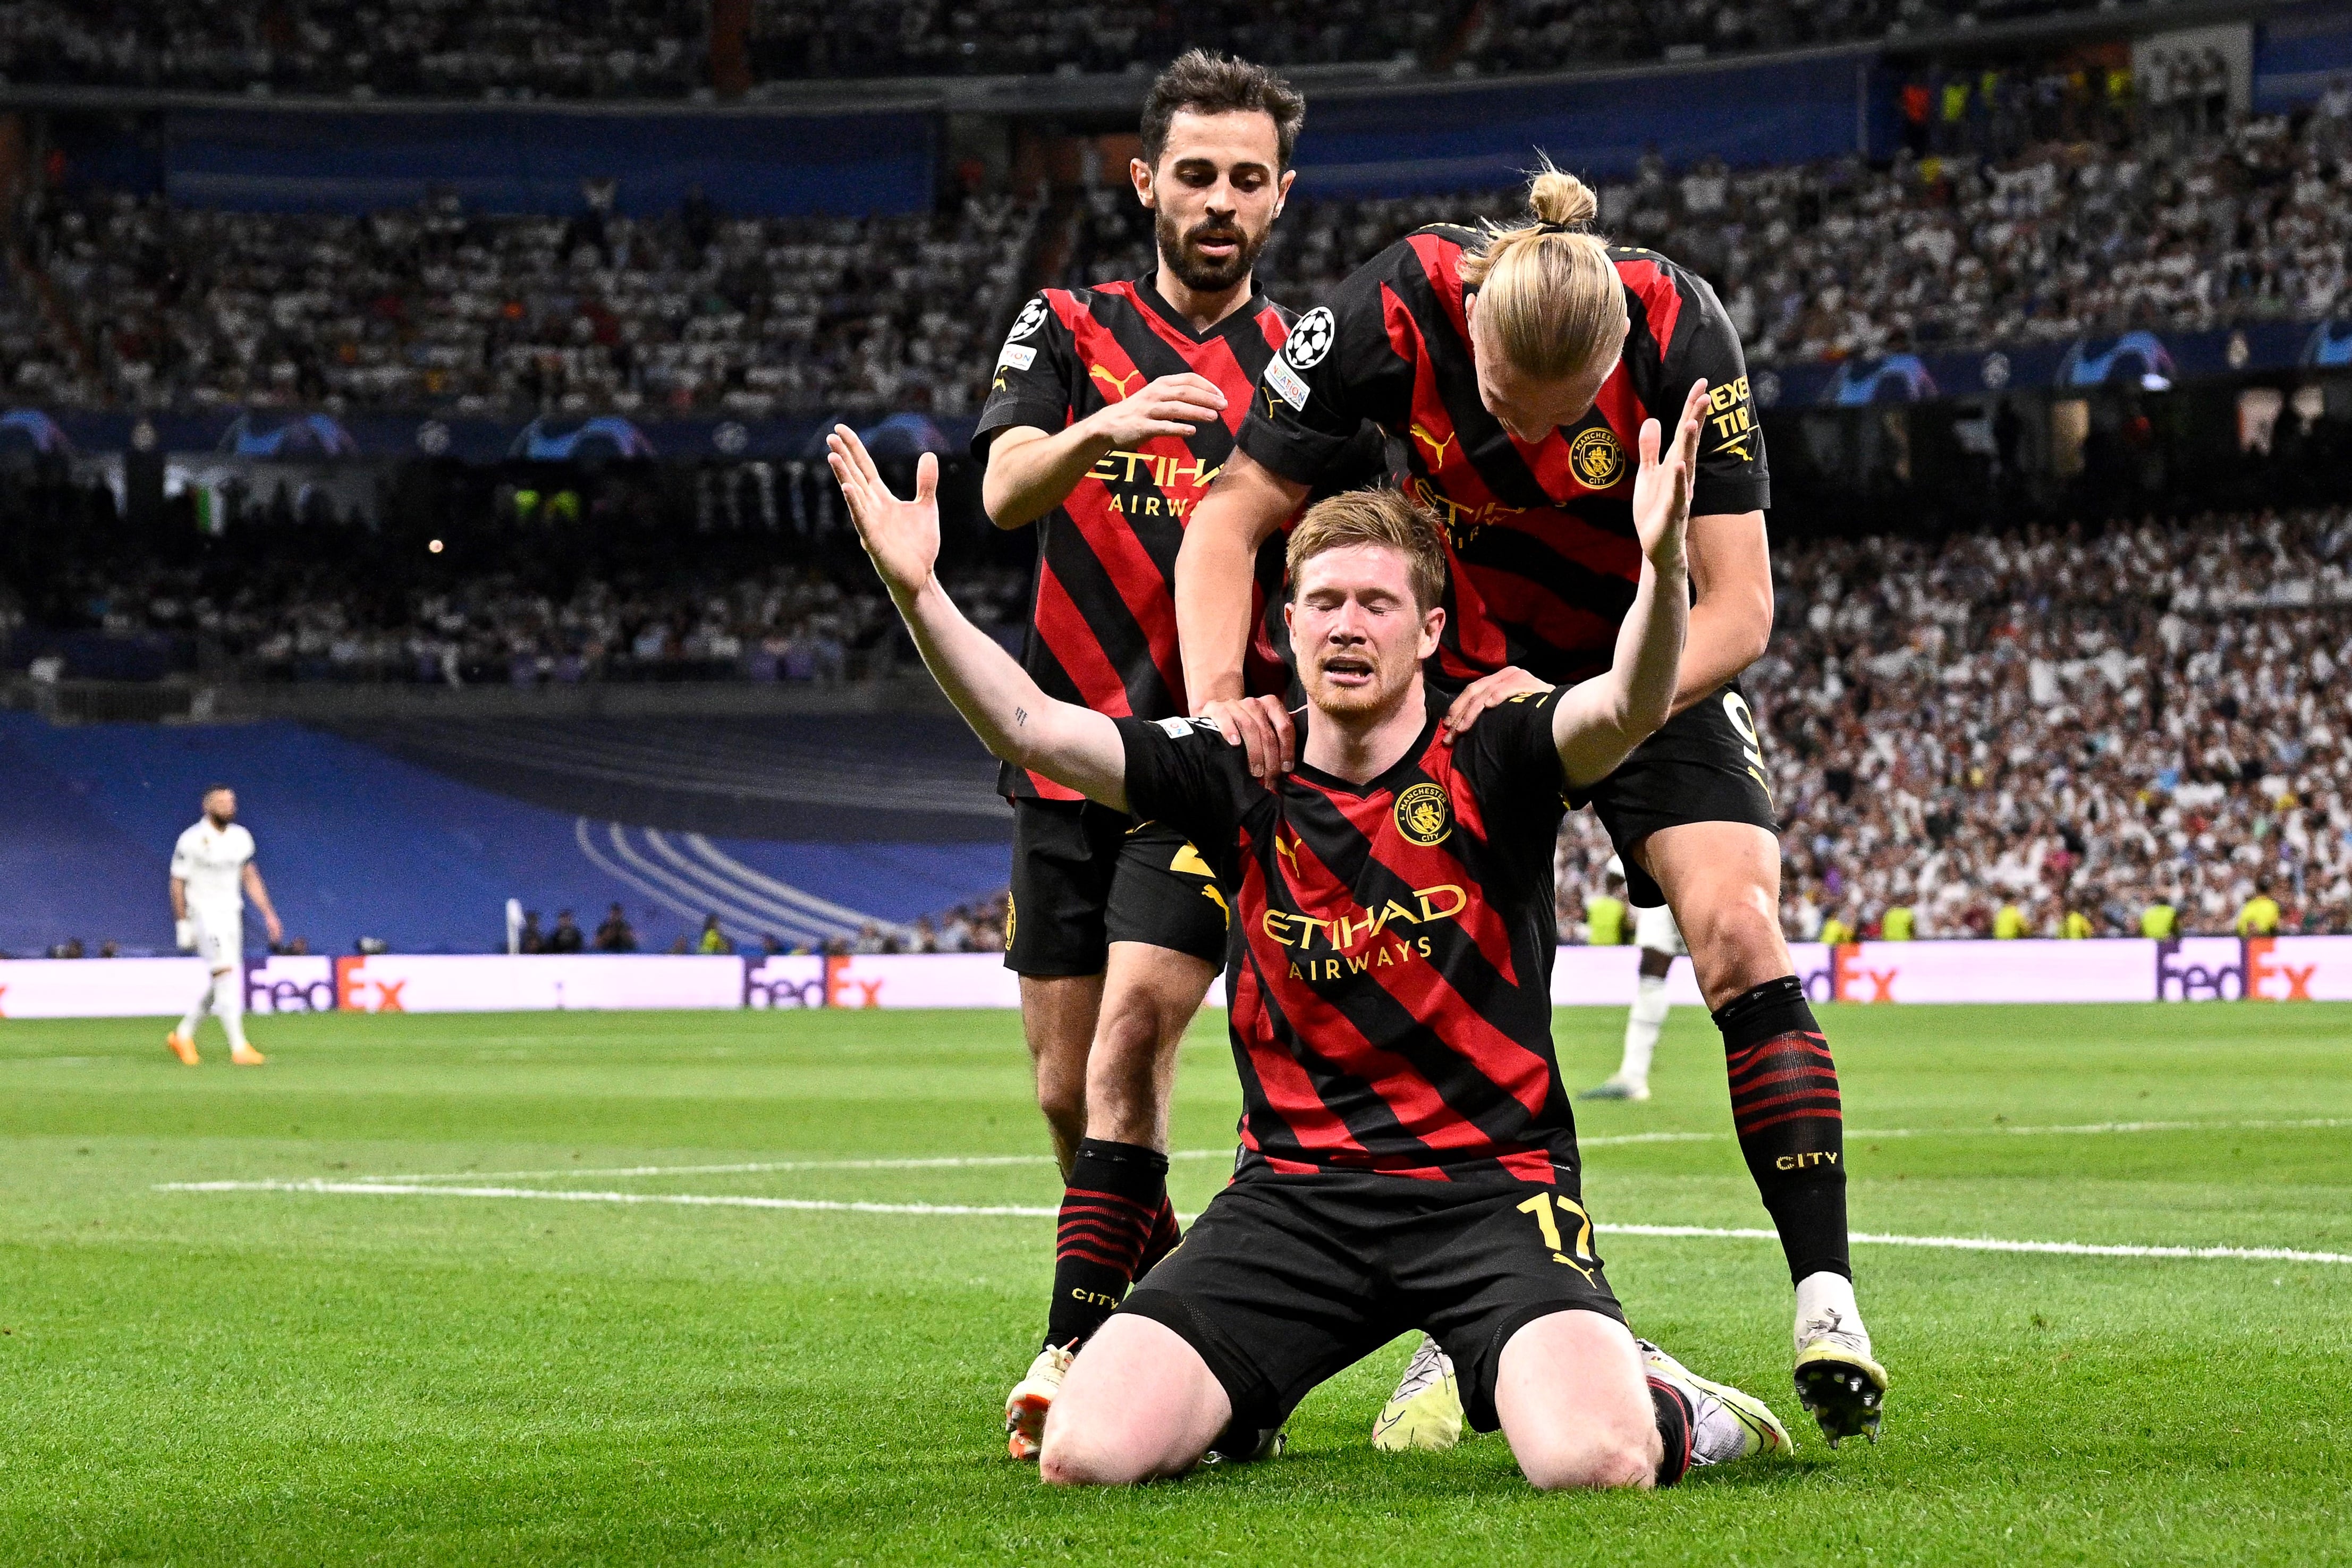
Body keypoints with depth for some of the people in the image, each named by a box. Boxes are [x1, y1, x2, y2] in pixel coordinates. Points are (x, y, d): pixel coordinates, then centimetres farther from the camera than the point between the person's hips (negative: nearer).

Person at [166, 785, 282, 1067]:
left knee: (217, 984, 11)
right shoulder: (192, 840, -11)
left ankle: (183, 1036, 28)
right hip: (204, 915, -7)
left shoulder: (241, 838, 8)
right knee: (227, 977, -15)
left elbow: (251, 879, 15)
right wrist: (182, 924, -9)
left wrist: (269, 914, 9)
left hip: (232, 914, 7)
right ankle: (239, 1047, -17)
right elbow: (178, 884, -6)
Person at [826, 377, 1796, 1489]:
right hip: (1295, 1189, 3)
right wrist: (918, 592, -17)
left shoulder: (1491, 769, 0)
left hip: (1489, 1183, -3)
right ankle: (1239, 1407, 20)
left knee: (1594, 1460, -30)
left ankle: (1659, 1398, 9)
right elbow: (1031, 729, -2)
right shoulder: (1240, 783, 7)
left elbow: (1631, 706, -20)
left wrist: (1663, 563, -40)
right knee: (1088, 1451, -16)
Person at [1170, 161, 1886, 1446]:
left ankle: (1823, 1295, -17)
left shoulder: (1681, 333, -30)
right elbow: (1233, 512, -19)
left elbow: (1738, 606, -26)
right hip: (1465, 663, 1)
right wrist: (1217, 690, -35)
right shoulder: (1398, 310, -28)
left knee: (1737, 928, -19)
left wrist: (1578, 708, -40)